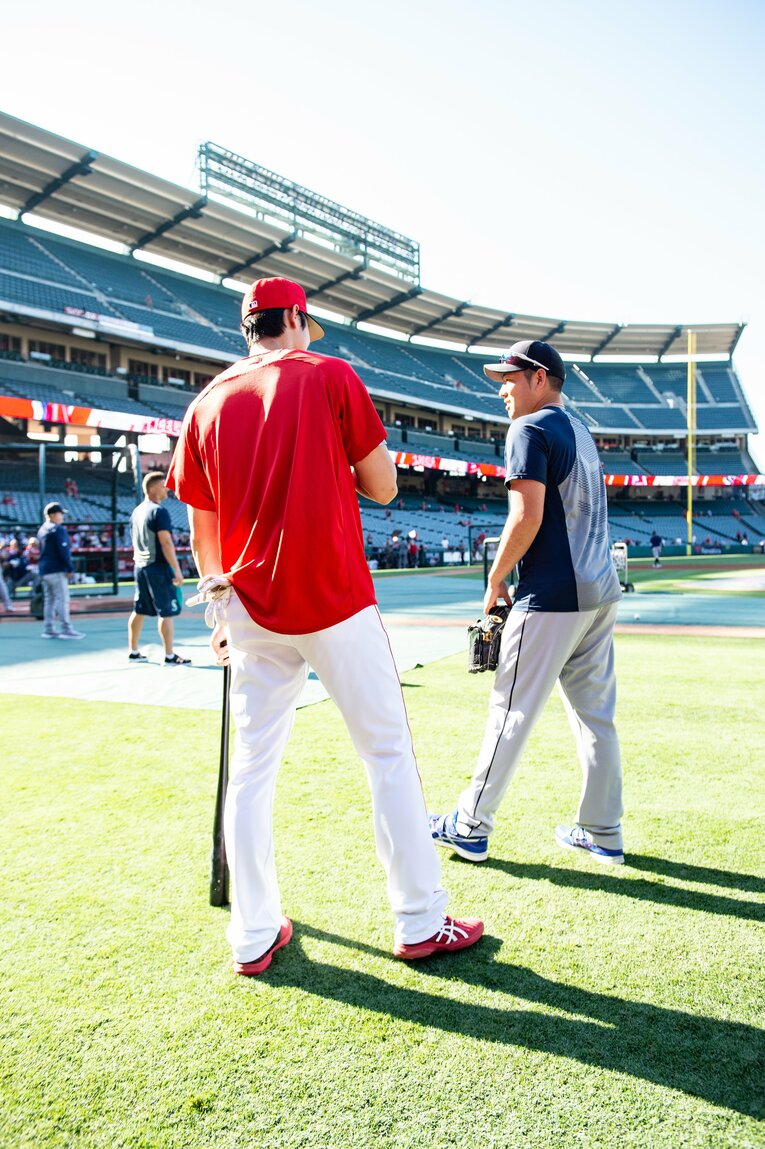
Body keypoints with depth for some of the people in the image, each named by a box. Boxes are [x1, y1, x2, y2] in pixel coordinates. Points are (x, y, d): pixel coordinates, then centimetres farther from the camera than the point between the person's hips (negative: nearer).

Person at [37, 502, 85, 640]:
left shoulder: (42, 530, 16)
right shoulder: (58, 529, -12)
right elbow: (63, 551, -18)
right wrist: (70, 568, -15)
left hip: (43, 569, 9)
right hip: (56, 569, -9)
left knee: (49, 599, 12)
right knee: (62, 598, -9)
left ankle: (48, 629, 13)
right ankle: (66, 629, -12)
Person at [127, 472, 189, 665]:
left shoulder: (137, 511, 13)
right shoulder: (159, 511, -14)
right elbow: (166, 543, -19)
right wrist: (177, 570, -18)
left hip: (140, 566, 9)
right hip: (158, 566, -9)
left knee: (139, 610, 14)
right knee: (166, 612, -4)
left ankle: (133, 652, 20)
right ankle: (170, 656, -3)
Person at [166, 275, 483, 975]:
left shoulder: (207, 405, 9)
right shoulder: (332, 377, -1)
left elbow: (204, 531, 12)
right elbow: (382, 488, 0)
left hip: (253, 610, 4)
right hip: (336, 602, -4)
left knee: (253, 769, 11)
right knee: (389, 753, 6)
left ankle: (254, 938, 19)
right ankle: (421, 924, 13)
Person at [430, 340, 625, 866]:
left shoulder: (531, 429, -8)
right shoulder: (582, 431, 19)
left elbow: (528, 517, -18)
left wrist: (495, 580, -7)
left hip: (553, 596, -9)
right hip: (601, 591, 9)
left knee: (512, 710, -2)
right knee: (596, 712, 12)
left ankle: (471, 828, 7)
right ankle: (604, 833, 19)